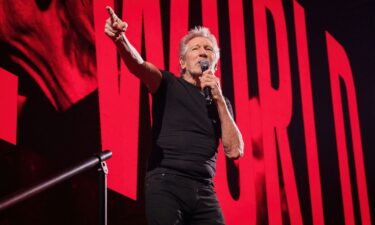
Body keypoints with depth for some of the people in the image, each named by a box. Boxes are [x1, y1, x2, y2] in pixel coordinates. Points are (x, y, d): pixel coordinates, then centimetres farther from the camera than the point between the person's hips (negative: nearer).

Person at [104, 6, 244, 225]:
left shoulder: (221, 102, 17)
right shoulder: (168, 85, 7)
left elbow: (235, 151, 5)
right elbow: (139, 65, -14)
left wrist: (219, 99, -1)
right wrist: (120, 39, -35)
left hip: (204, 191, 4)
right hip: (165, 184, -3)